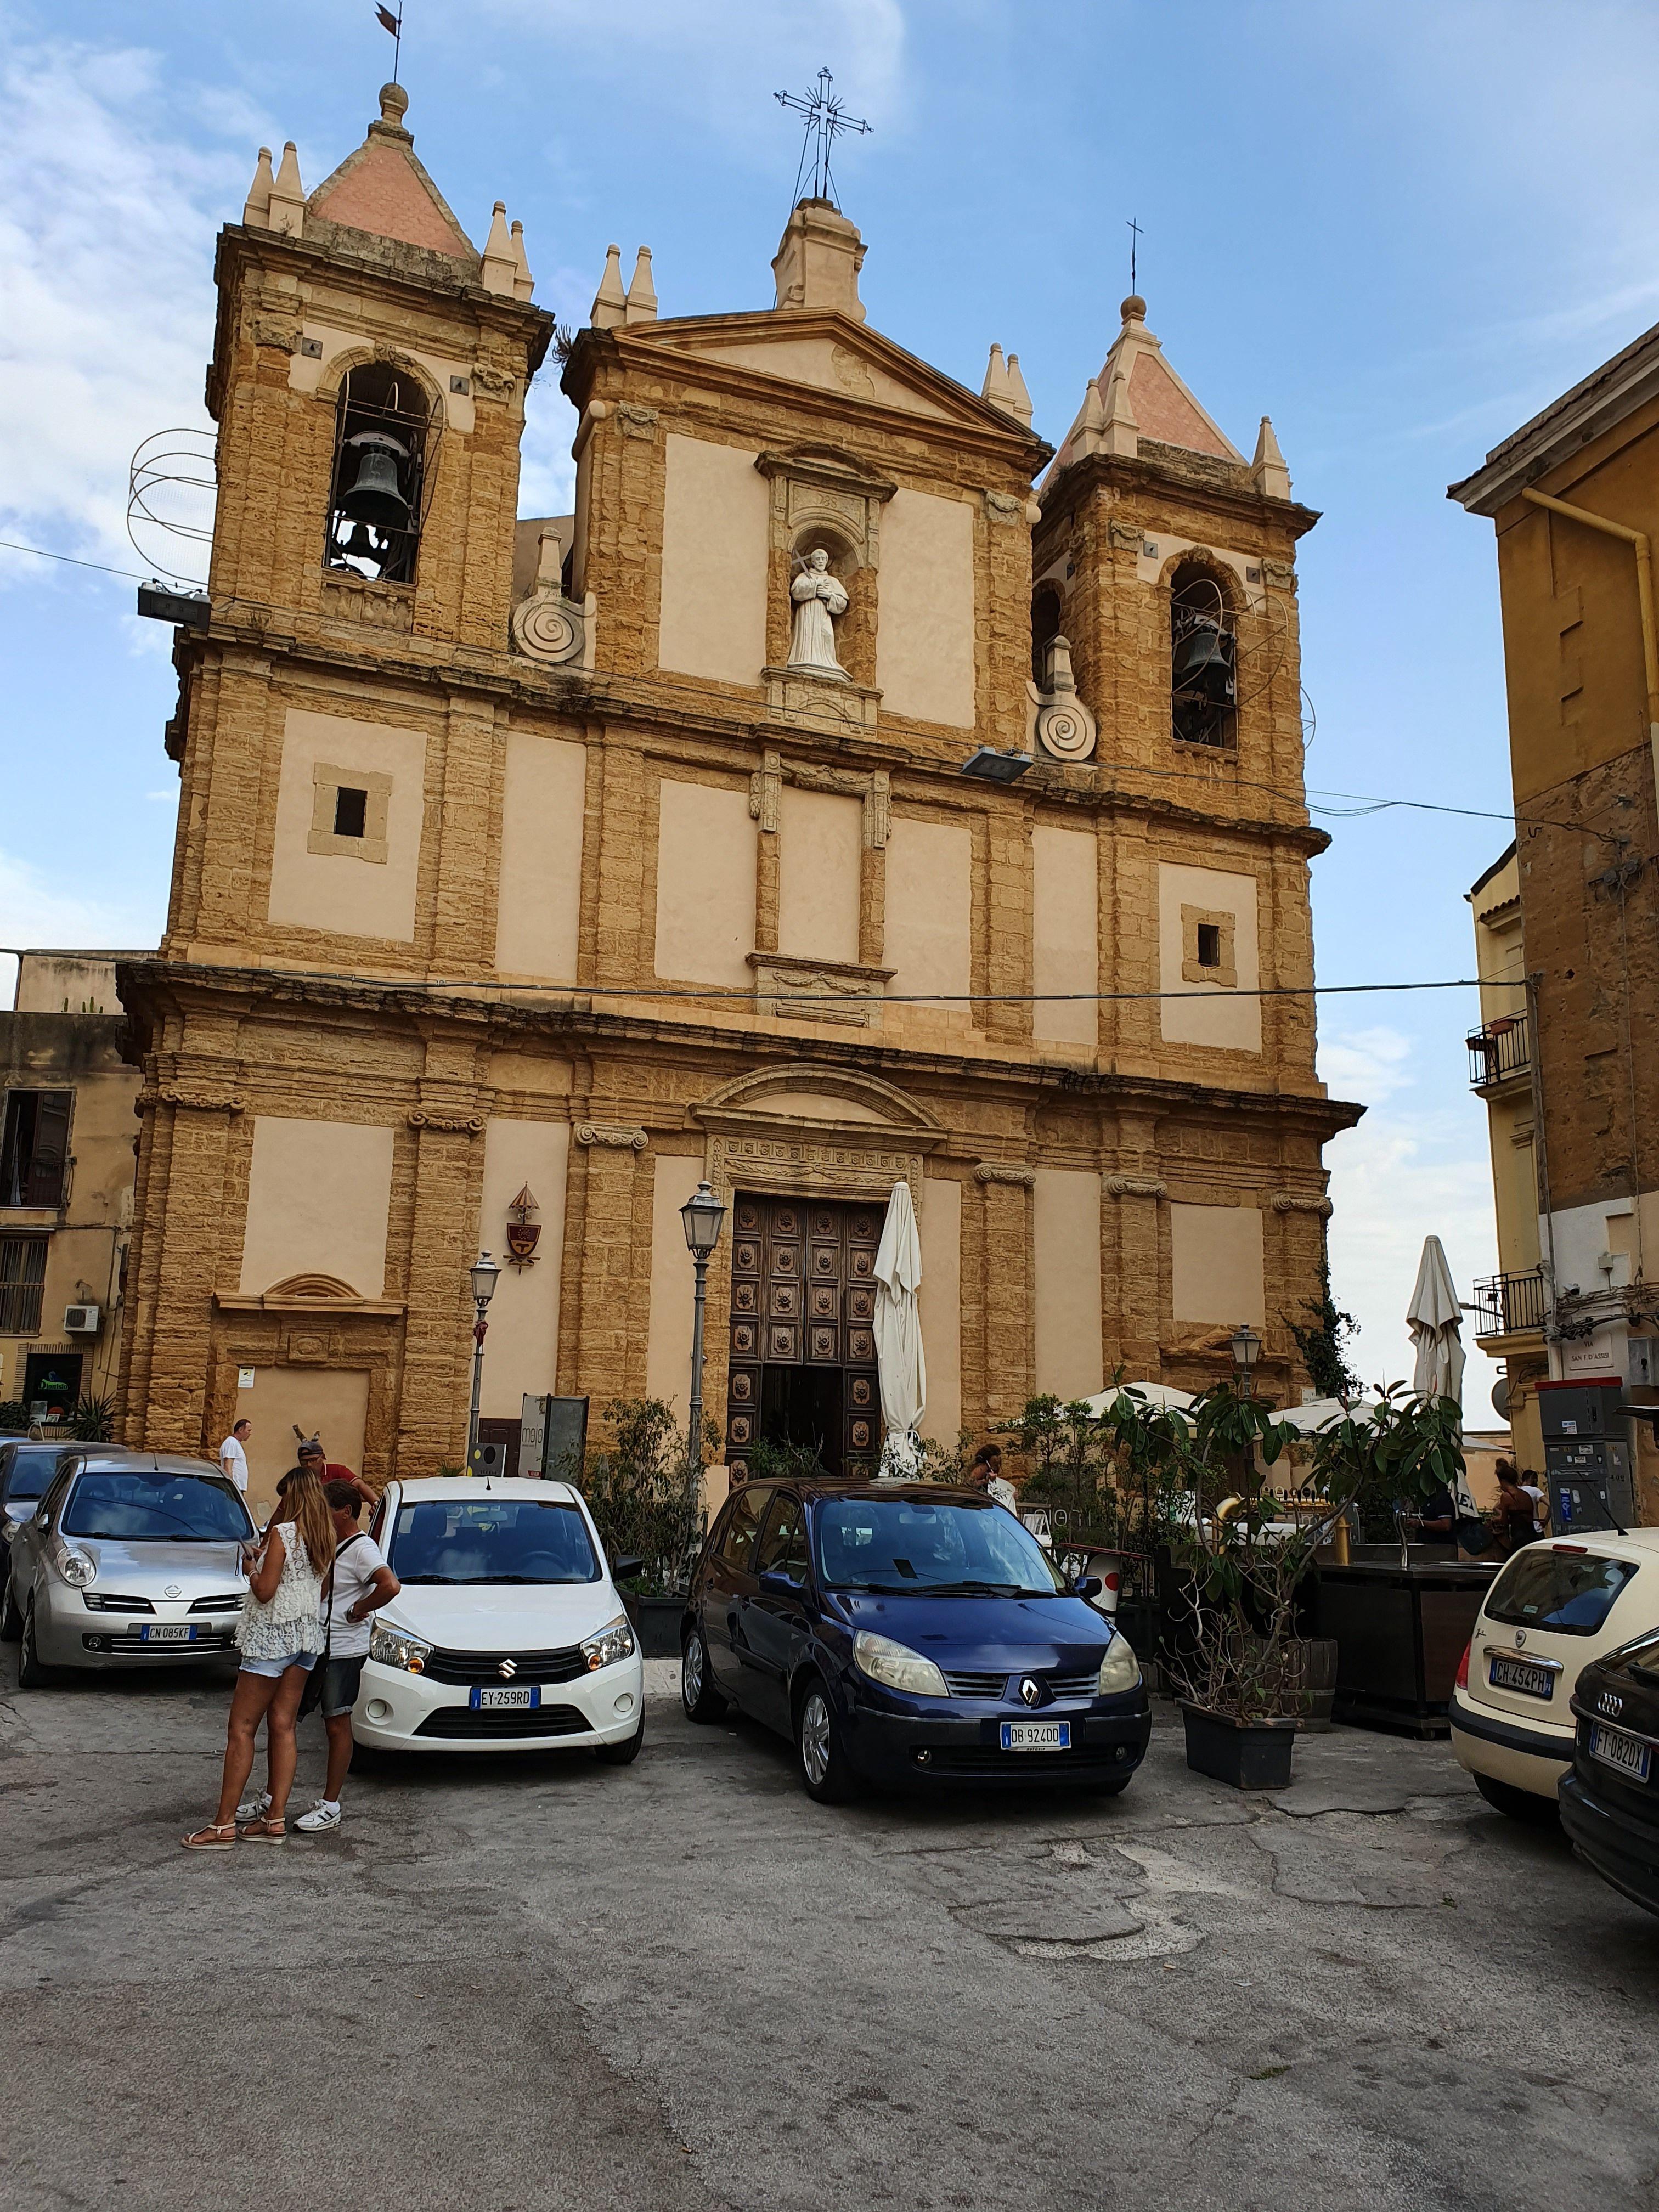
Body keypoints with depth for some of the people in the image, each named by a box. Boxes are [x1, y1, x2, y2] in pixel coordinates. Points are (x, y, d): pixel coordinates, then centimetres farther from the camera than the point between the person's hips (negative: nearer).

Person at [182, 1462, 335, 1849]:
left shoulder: (282, 1533, -15)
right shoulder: (325, 1538, 7)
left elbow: (264, 1591, -17)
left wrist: (251, 1569, 2)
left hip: (272, 1637, -8)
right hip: (307, 1635, 8)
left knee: (241, 1729, -1)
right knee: (282, 1727, 10)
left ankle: (224, 1826, 1)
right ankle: (275, 1819, 11)